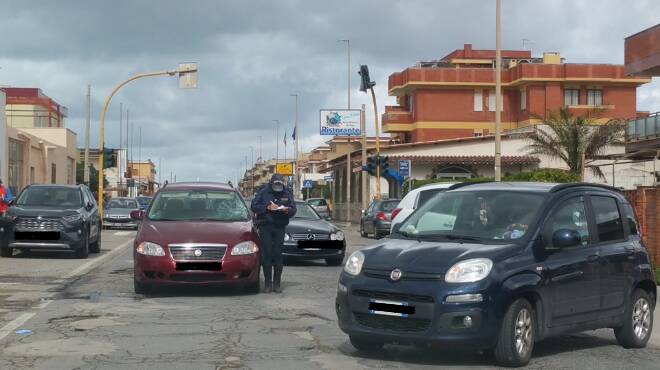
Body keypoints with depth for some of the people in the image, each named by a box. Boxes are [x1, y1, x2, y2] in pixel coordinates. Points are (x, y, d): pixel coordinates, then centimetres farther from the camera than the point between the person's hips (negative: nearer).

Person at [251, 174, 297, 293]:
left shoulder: (287, 194, 9)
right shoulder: (263, 192, 2)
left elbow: (293, 209, 8)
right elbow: (254, 206, -3)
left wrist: (287, 210, -14)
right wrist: (267, 207, -16)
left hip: (280, 228, 2)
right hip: (265, 226, -2)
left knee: (278, 255, -1)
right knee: (266, 255, -4)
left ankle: (277, 283, 6)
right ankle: (268, 283, 1)